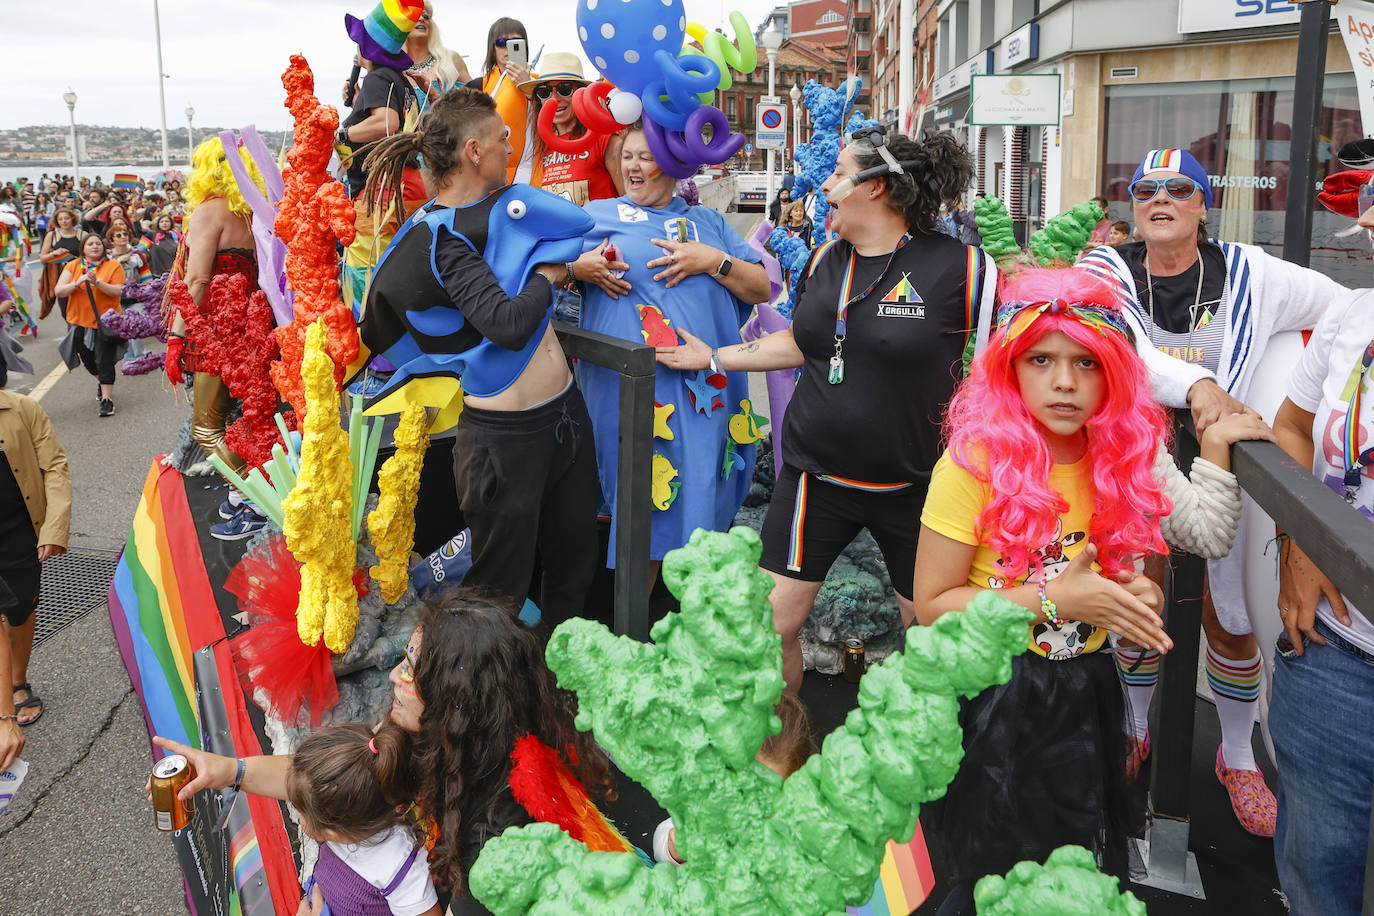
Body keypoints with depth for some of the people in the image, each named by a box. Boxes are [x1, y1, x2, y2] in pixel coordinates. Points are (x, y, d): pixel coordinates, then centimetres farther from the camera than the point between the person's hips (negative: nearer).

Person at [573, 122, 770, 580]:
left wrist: (714, 261, -5)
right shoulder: (598, 214, 14)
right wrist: (580, 266, -9)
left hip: (705, 384, 2)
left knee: (702, 491, 8)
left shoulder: (708, 221, 17)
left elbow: (761, 289, 11)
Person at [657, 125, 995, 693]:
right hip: (816, 476, 4)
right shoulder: (823, 261, 6)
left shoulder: (958, 267, -13)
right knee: (771, 624, 4)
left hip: (914, 487, -4)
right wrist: (713, 357, 15)